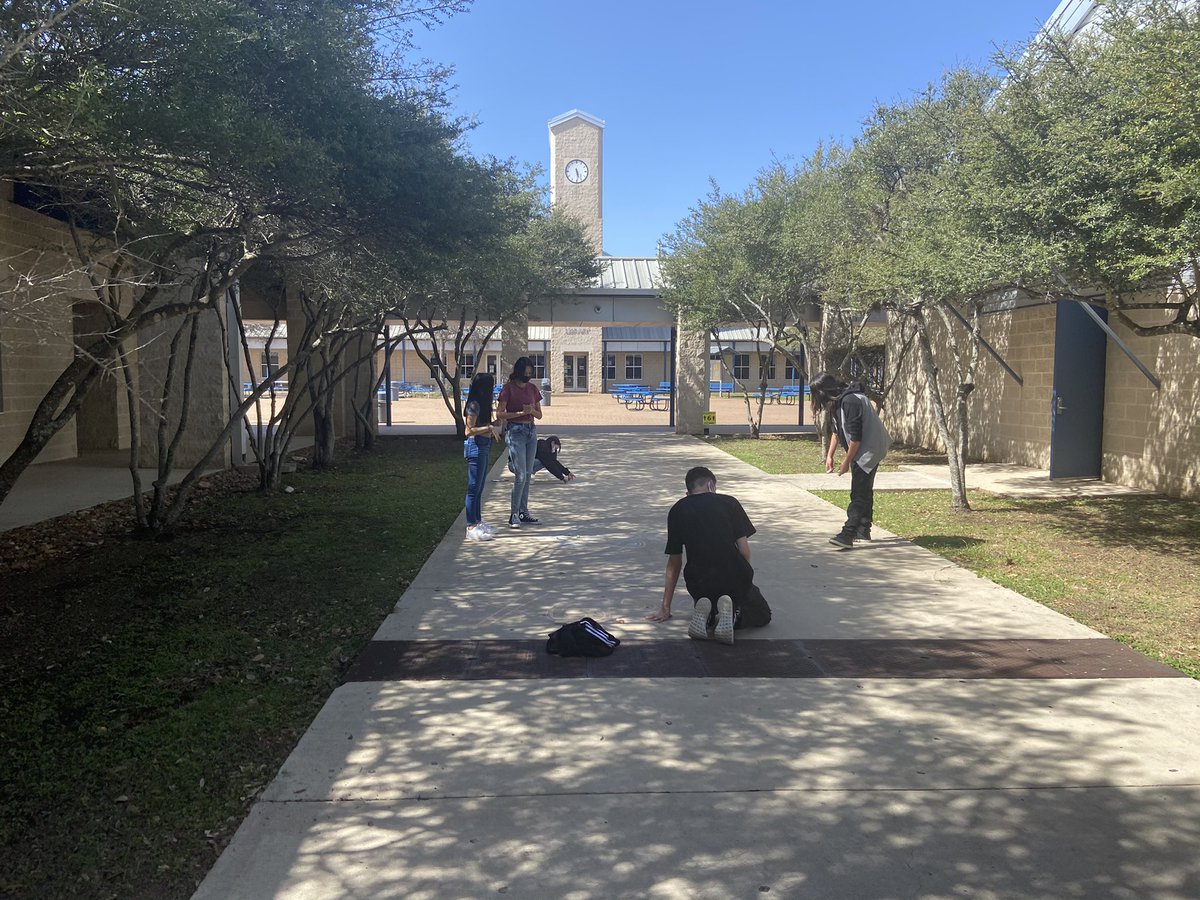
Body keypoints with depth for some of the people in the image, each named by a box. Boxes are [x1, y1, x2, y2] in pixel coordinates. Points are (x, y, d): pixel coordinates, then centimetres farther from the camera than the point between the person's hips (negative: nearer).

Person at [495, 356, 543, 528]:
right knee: (521, 475, -11)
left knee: (527, 474, 8)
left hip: (531, 431, 6)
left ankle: (523, 513, 15)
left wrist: (532, 411, -8)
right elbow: (500, 414, -9)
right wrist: (521, 413, -17)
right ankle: (514, 515, -3)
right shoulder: (508, 388, -6)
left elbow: (539, 415, 13)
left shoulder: (533, 388, 10)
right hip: (515, 431, -6)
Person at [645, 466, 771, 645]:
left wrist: (665, 609, 21)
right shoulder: (729, 502, 7)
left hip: (699, 582, 2)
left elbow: (674, 563, 15)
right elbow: (744, 548, 1)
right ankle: (732, 613, -9)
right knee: (762, 616, 26)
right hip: (734, 578, -2)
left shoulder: (677, 511, 12)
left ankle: (708, 616, -1)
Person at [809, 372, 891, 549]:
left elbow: (856, 437, -24)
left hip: (869, 450, -10)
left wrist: (846, 461, -16)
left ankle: (847, 535, -15)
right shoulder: (837, 403, 6)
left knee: (859, 494, -12)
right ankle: (863, 530, 28)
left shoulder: (850, 401, -25)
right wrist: (830, 455, 9)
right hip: (861, 451, 10)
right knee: (864, 491, 18)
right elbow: (835, 431, 16)